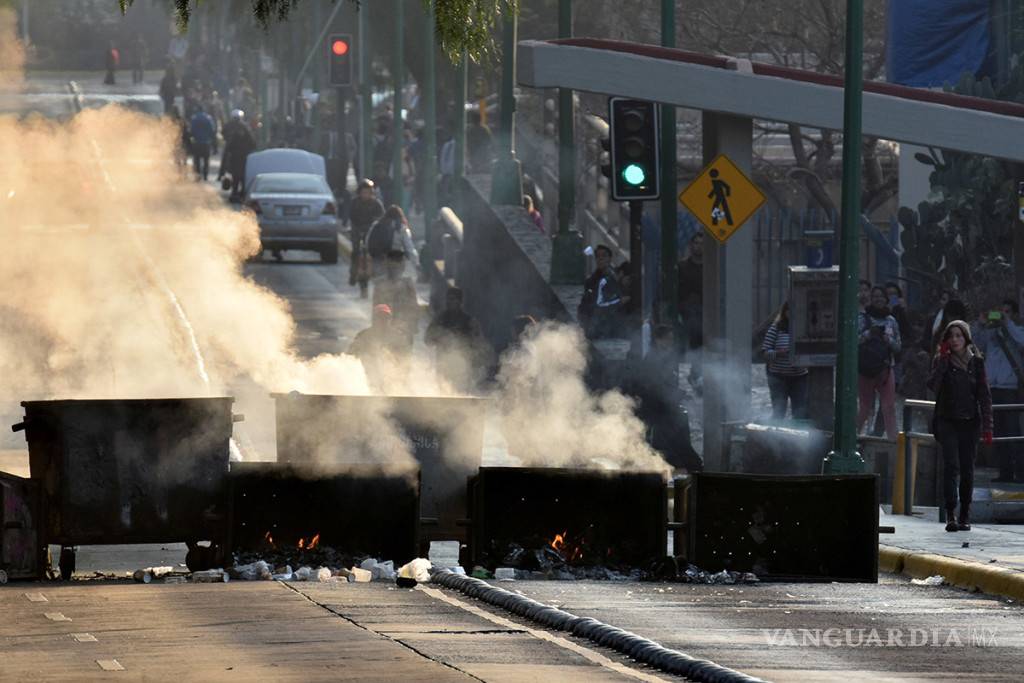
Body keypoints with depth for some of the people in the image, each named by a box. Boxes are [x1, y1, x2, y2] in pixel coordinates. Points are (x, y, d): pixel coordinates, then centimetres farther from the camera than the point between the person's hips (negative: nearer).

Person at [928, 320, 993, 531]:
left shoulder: (976, 362, 5)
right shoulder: (942, 361, 3)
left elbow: (984, 395, 5)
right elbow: (933, 385, -14)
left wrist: (987, 427, 0)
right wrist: (943, 360, -16)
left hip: (970, 422, 2)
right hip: (947, 421, -2)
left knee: (967, 469, 3)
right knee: (951, 466, -15)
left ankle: (965, 516, 14)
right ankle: (950, 515, -19)